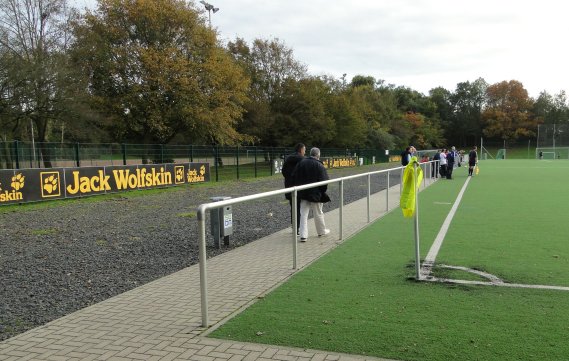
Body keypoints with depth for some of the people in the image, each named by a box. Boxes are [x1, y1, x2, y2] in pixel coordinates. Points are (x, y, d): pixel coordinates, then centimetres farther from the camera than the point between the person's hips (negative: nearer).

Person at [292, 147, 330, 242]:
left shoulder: (301, 163, 2)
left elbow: (294, 177, 5)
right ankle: (322, 231, 31)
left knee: (303, 214, 5)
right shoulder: (319, 165, -12)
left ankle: (303, 235, -1)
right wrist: (323, 191, 1)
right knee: (318, 213, 13)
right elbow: (324, 180, -13)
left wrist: (298, 189, 13)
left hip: (303, 193, 3)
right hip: (315, 194, -3)